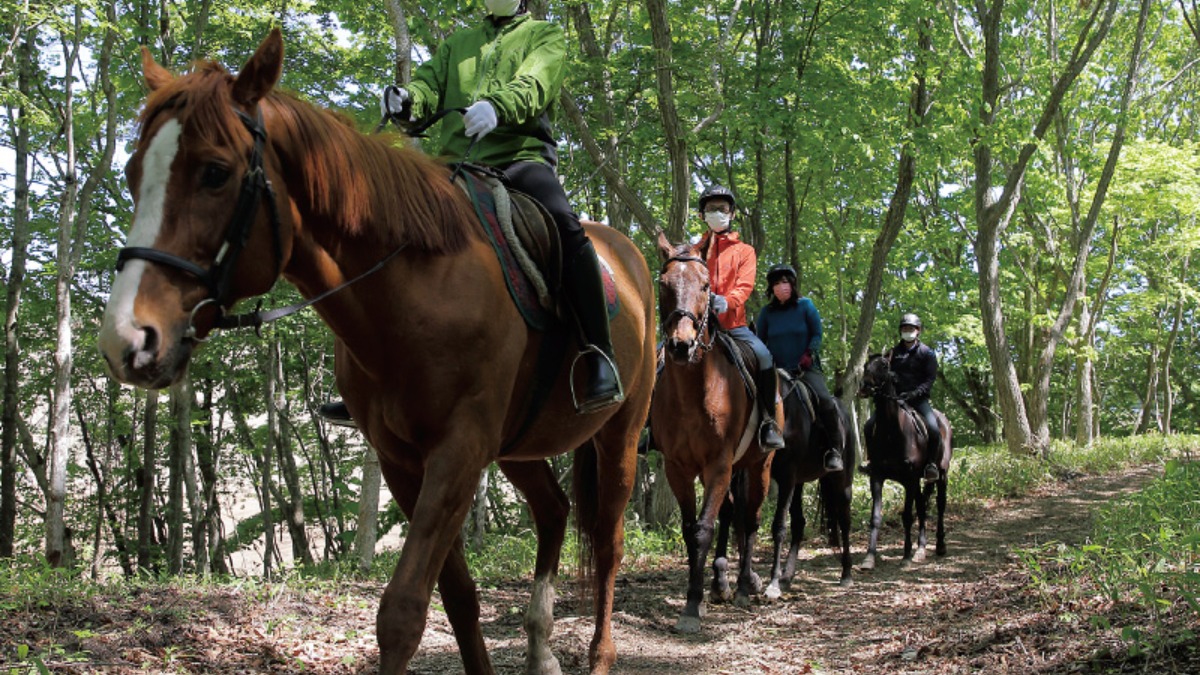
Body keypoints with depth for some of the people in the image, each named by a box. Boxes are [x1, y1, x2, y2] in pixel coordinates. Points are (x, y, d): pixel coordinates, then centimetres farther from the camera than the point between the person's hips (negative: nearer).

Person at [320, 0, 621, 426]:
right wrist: (407, 100, -16)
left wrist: (496, 106, -30)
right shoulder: (457, 44, 28)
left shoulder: (546, 36, 15)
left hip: (521, 156, -4)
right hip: (457, 161, 5)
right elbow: (430, 84, 11)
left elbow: (533, 85, -7)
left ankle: (600, 360, -32)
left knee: (565, 226, -32)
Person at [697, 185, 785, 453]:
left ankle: (769, 422, -19)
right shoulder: (695, 251, 20)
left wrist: (726, 302, -25)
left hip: (732, 323, -2)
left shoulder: (744, 250, 14)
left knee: (762, 354, -30)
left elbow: (745, 285, -2)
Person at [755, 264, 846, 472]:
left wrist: (809, 355, -14)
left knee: (825, 401, -26)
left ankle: (834, 452, -17)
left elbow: (817, 334, 1)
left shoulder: (805, 305, 2)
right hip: (777, 370, 3)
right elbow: (760, 340, 10)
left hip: (807, 368, -3)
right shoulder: (767, 312, 7)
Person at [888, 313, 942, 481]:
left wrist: (914, 393, -20)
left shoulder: (927, 353, 3)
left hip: (919, 398, -3)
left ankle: (932, 464, -8)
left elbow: (930, 379, -5)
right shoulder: (895, 352, 12)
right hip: (896, 397, 3)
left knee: (934, 429, -25)